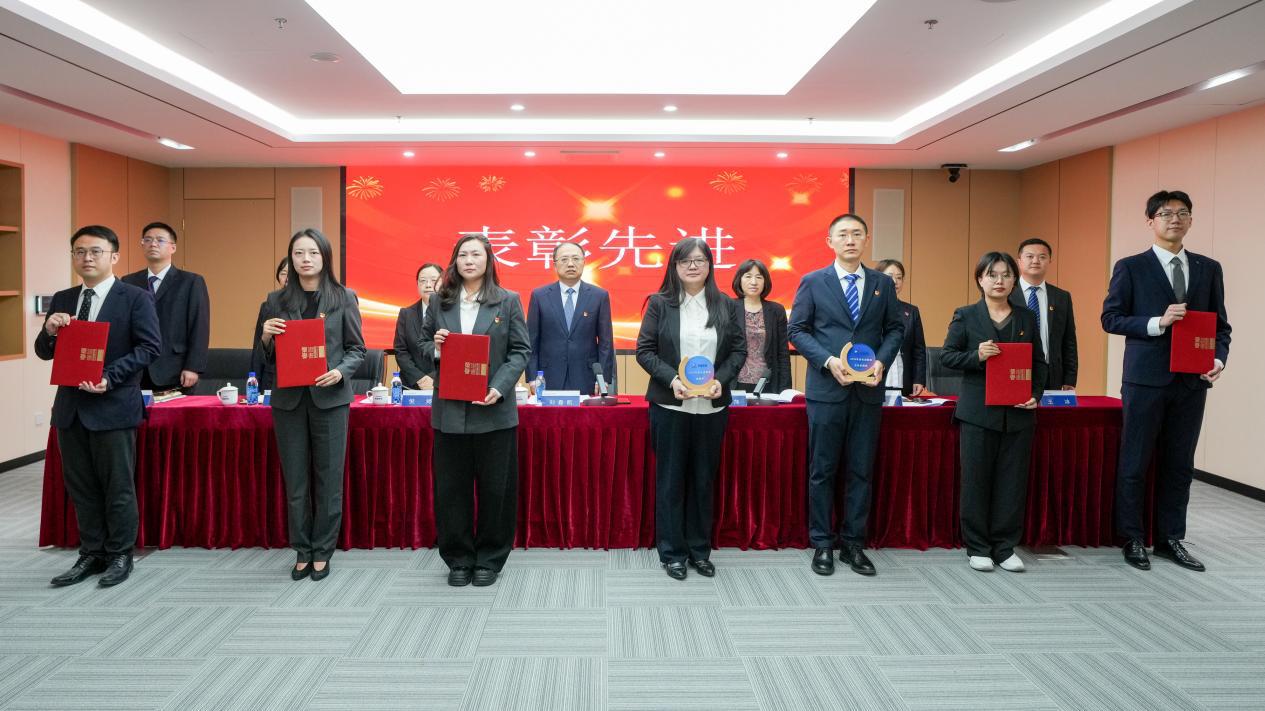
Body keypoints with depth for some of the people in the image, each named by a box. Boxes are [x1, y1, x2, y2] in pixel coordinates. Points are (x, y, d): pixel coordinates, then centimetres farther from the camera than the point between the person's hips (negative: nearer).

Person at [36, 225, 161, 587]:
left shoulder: (136, 298, -5)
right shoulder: (61, 300, 12)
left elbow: (149, 347, -12)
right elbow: (44, 352, 13)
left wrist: (109, 377, -22)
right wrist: (49, 332, -9)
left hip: (114, 405, -6)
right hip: (70, 406, 6)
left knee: (118, 486, 3)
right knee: (81, 487, 13)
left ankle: (120, 556, 16)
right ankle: (91, 554, 25)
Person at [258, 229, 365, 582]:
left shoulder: (344, 298, 1)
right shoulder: (276, 300, 7)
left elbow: (357, 349, 3)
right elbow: (269, 357, 12)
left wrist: (340, 371, -15)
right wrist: (266, 337, -9)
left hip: (329, 398, -2)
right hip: (288, 399, 2)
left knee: (328, 480, 3)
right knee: (295, 482, 7)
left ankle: (322, 552, 16)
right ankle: (302, 551, 20)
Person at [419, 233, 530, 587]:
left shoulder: (508, 301, 3)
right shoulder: (440, 303, 10)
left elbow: (520, 352, -1)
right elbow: (423, 347, 15)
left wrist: (500, 388, -15)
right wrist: (434, 348, -9)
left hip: (494, 409, -2)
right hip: (449, 410, 2)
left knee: (495, 487, 5)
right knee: (451, 487, 7)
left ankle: (490, 559, 19)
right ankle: (458, 559, 21)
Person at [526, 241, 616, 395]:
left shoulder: (599, 296, 4)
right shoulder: (539, 296, 4)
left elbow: (605, 342, 3)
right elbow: (532, 342, 4)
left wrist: (604, 380, -3)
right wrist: (533, 380, -4)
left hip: (586, 381, 0)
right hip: (549, 380, 0)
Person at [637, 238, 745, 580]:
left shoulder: (727, 305, 6)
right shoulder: (659, 303, 0)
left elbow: (739, 349, 5)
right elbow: (644, 350, -3)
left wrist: (720, 379, -13)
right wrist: (671, 379, -17)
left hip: (712, 407, 2)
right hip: (670, 405, -2)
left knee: (704, 479, 11)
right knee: (670, 479, 5)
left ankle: (700, 549, 23)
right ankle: (672, 552, 17)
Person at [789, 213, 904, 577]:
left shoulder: (883, 284, 9)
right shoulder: (813, 282, 1)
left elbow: (895, 328, 11)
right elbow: (797, 330, -1)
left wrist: (882, 360, -8)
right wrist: (829, 361, -14)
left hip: (868, 391, 3)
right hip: (826, 390, -2)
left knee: (861, 471, 8)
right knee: (822, 470, 4)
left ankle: (853, 543, 19)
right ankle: (822, 544, 16)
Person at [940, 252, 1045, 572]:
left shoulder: (1027, 317, 10)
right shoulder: (965, 316, 2)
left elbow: (1039, 362, 12)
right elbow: (946, 356, 0)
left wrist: (1036, 395, -3)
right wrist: (976, 356, -17)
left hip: (1018, 413, 3)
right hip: (978, 412, -2)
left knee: (1013, 481, 5)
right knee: (976, 480, 2)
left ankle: (1005, 547, 17)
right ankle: (977, 547, 14)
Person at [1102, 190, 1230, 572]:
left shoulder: (1209, 269, 11)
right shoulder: (1131, 267, -1)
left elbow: (1220, 323, 11)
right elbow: (1110, 318, -5)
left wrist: (1219, 358, -7)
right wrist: (1157, 323, -17)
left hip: (1192, 381, 4)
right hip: (1146, 380, -4)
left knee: (1179, 464, 10)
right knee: (1135, 463, 3)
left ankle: (1170, 539, 22)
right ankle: (1132, 539, 15)